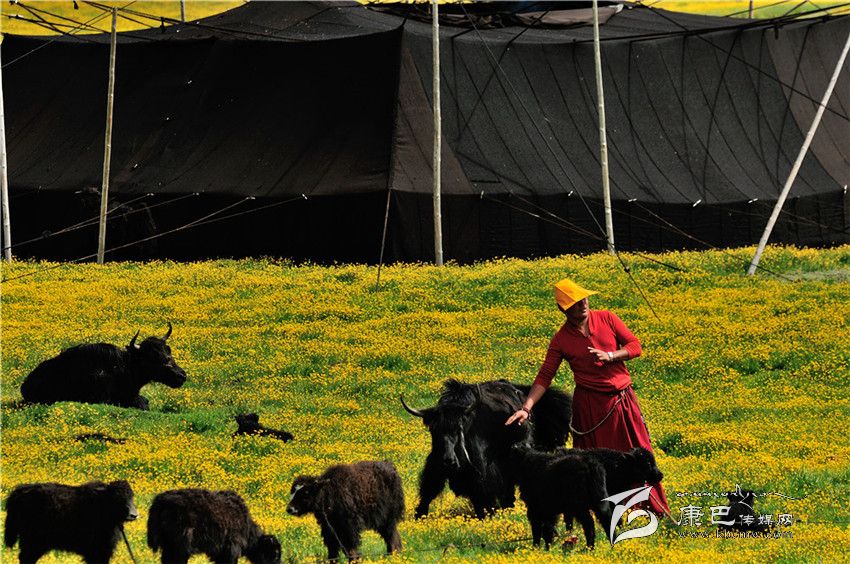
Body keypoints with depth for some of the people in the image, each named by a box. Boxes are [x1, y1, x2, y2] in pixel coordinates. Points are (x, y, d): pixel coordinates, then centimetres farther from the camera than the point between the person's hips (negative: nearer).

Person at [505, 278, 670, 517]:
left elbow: (635, 346, 2)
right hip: (590, 404, -2)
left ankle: (659, 511, 20)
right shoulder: (561, 339, -3)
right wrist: (526, 408, -14)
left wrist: (610, 356, -16)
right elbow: (545, 376, -3)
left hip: (622, 398, 2)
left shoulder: (606, 318, 1)